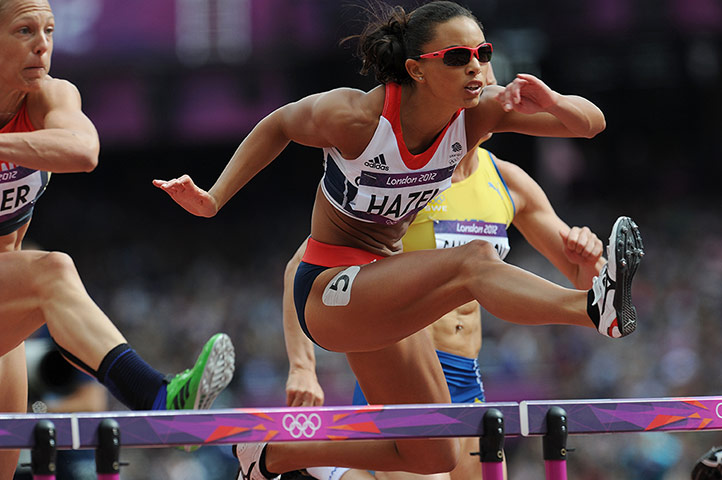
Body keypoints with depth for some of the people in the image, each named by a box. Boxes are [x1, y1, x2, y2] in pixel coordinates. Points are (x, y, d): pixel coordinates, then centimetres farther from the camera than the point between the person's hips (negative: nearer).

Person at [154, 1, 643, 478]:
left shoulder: (479, 112, -12)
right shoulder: (353, 115, -23)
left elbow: (591, 122, -13)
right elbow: (277, 126, -3)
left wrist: (552, 103, -35)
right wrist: (212, 200, -8)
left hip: (386, 288, 8)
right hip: (327, 292, -7)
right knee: (475, 262, -32)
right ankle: (597, 306, -57)